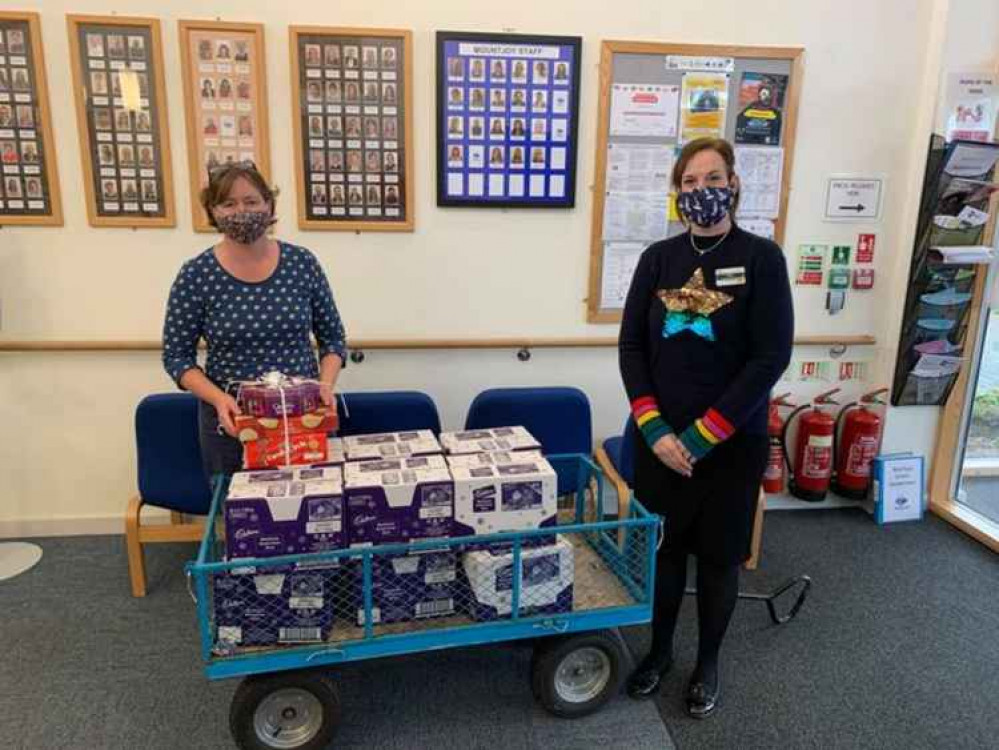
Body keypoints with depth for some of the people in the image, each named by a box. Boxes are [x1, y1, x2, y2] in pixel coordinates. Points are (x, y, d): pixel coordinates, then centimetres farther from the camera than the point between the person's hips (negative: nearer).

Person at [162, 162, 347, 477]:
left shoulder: (302, 262, -3)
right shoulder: (196, 275, -7)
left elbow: (332, 337, 5)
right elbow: (176, 355, -1)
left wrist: (326, 384, -12)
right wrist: (218, 398, -17)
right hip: (231, 420, -1)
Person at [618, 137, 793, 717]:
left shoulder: (761, 258, -6)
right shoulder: (658, 258, 3)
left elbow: (771, 358, -12)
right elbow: (631, 346, 1)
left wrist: (701, 435, -15)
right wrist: (656, 429, -11)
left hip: (733, 441, -2)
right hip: (659, 438, 3)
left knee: (719, 555, 12)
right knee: (662, 546, 14)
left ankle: (708, 662, 35)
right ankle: (660, 649, 37)